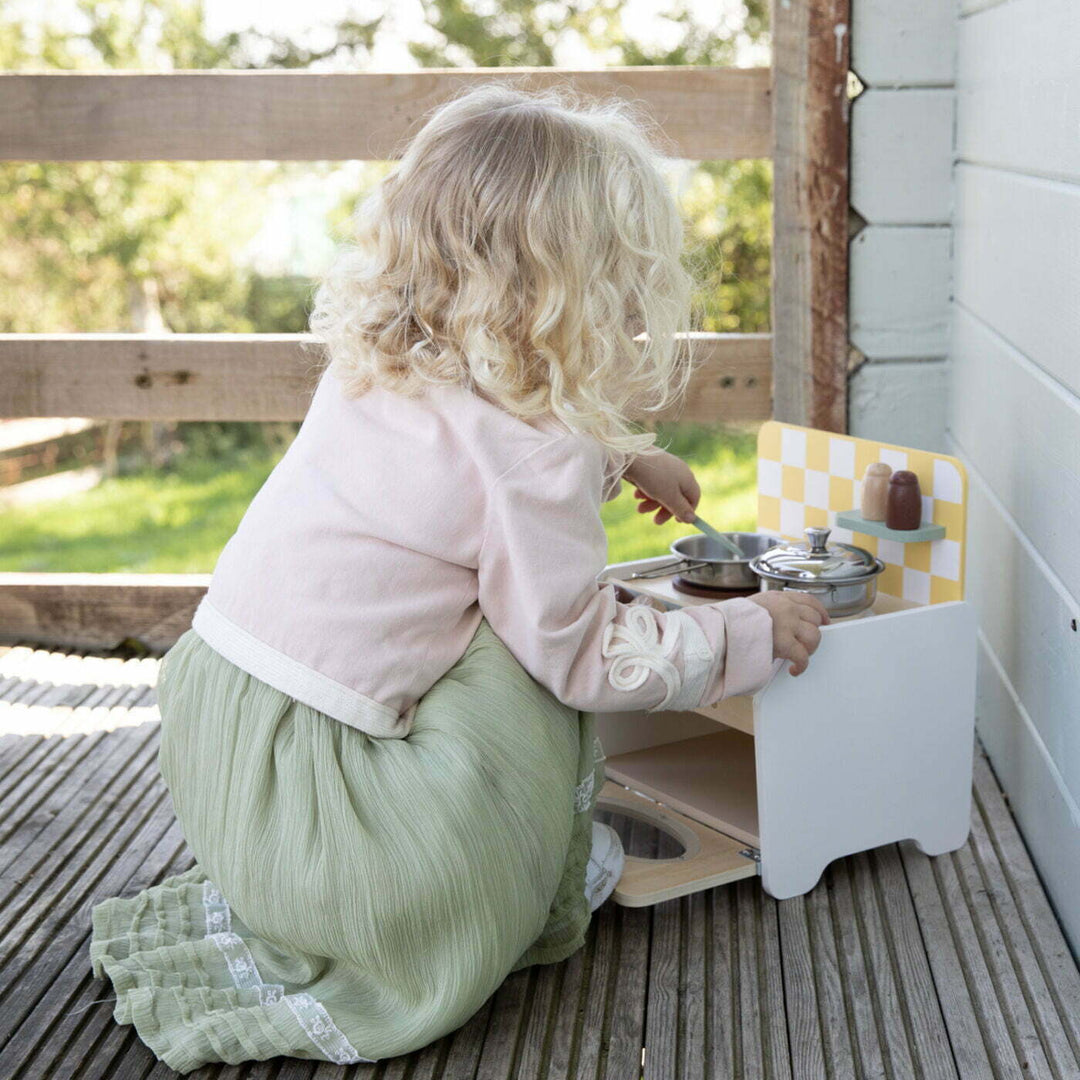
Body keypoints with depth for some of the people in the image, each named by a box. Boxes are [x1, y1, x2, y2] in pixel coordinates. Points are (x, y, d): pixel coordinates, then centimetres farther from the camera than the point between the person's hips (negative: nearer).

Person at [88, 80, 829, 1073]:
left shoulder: (378, 365, 5)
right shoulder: (535, 459, -19)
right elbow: (583, 657, -10)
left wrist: (617, 460, 32)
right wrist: (751, 635, 2)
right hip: (297, 798, -8)